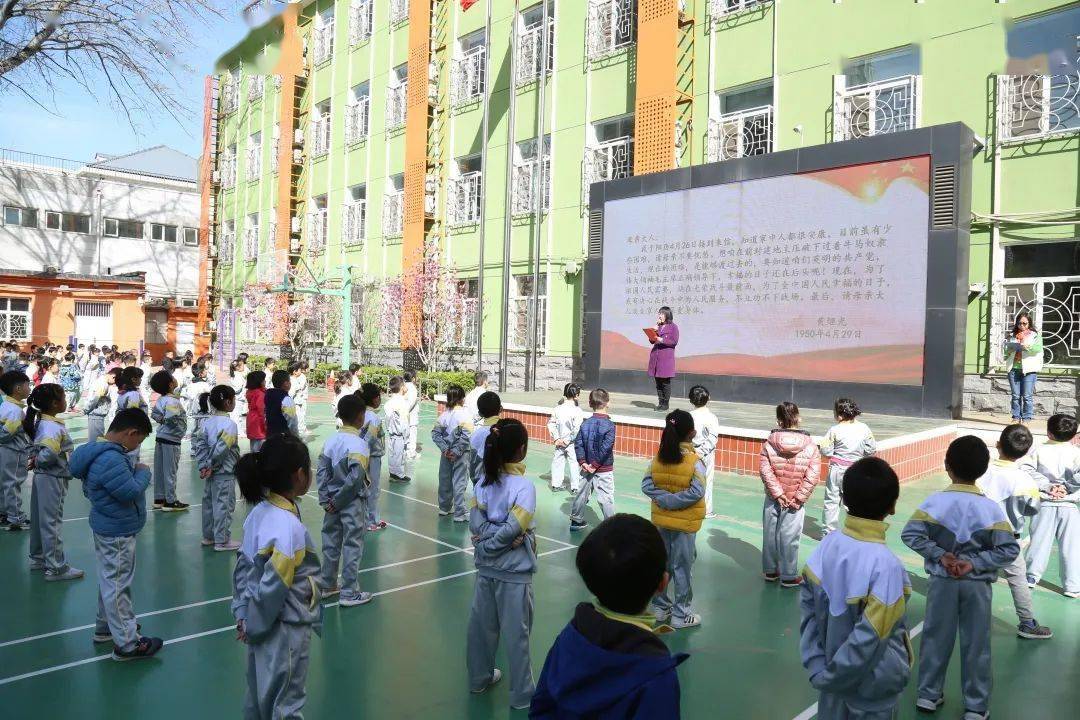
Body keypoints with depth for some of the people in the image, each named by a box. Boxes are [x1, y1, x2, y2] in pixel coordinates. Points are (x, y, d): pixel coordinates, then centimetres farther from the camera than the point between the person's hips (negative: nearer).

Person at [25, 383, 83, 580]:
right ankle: (56, 568, 6)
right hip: (53, 478, -10)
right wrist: (38, 461, -17)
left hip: (42, 476, 10)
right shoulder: (53, 427, -24)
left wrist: (35, 459, 8)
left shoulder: (41, 421, 7)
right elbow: (49, 453, -35)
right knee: (52, 521, -2)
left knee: (40, 518, 20)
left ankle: (38, 558, 35)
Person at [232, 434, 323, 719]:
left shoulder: (260, 511, -3)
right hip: (284, 632, -8)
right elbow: (272, 588, -26)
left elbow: (244, 565, 4)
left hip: (262, 627, 8)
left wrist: (243, 614, 7)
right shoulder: (288, 527, -29)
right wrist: (253, 627, -11)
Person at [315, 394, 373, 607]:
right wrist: (338, 501, -13)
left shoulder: (331, 440, 1)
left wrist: (327, 498, -2)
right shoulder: (359, 443, -18)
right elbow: (355, 478, -24)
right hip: (352, 502, -6)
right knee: (353, 546, 4)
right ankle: (349, 593, 12)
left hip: (333, 501, 6)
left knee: (331, 542, 17)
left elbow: (321, 470, -2)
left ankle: (327, 585, 31)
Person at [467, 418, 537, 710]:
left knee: (482, 625, 20)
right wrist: (497, 540, -8)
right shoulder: (524, 485, -20)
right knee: (516, 633, 7)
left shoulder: (484, 481, -2)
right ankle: (522, 694, 20)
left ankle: (480, 677, 37)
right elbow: (514, 529, -23)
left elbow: (475, 523, -6)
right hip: (514, 572, -6)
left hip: (486, 568, 6)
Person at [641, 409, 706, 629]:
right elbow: (696, 492, -24)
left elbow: (646, 485, -7)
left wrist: (664, 498, -12)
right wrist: (674, 500, -17)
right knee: (682, 568, 7)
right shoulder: (694, 461, -17)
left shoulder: (658, 458, -4)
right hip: (684, 524, -5)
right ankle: (680, 615, 18)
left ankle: (659, 607, 30)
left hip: (661, 521, 5)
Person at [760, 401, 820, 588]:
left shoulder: (769, 443, -8)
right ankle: (788, 576, 17)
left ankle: (770, 571, 28)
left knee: (770, 534, 14)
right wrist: (798, 499, -9)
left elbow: (766, 471, -13)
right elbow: (812, 476, -13)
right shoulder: (810, 446, -9)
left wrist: (778, 494, -10)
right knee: (789, 537, 7)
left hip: (773, 498, 1)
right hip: (796, 501, -1)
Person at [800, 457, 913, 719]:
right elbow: (868, 639, -26)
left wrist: (818, 667, -2)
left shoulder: (827, 545, -11)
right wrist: (829, 675, -13)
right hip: (871, 687, -5)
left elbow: (808, 610, -6)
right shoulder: (885, 565, -26)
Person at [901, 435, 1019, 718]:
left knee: (936, 638, 13)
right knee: (976, 644, 11)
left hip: (942, 581, 0)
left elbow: (910, 534, -16)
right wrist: (974, 563, -11)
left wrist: (940, 555, -11)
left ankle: (928, 695, 25)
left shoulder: (934, 501, -12)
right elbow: (1010, 549, -12)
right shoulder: (991, 508, -10)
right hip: (977, 584, 0)